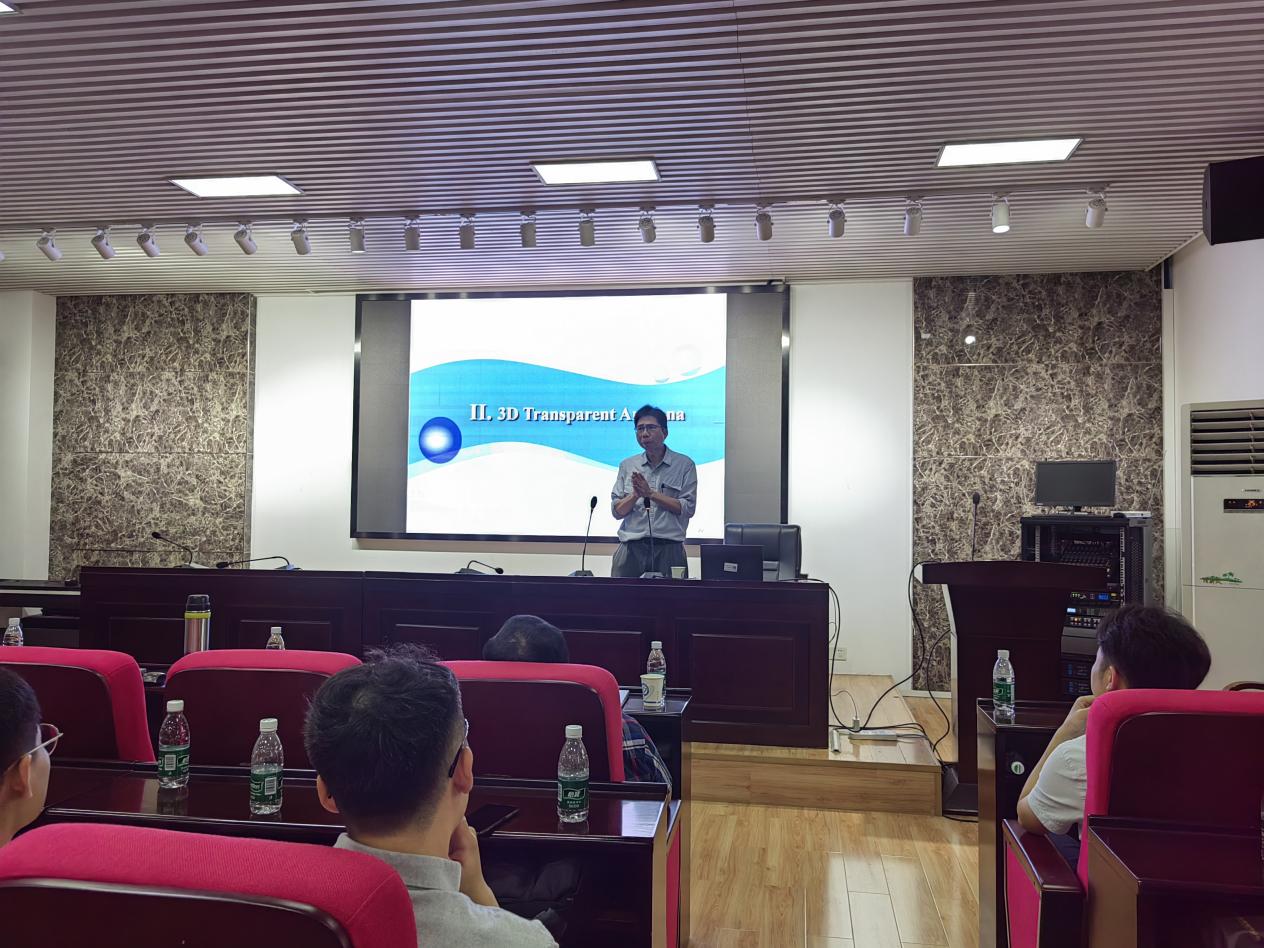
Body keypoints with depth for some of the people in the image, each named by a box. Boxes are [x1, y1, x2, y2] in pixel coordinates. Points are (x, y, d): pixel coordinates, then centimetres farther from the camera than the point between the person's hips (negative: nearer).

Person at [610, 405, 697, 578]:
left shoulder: (684, 465, 4)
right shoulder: (627, 465, 13)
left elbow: (688, 508, -5)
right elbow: (616, 511, 9)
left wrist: (651, 493, -9)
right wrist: (635, 495, -10)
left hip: (668, 549, -2)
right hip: (631, 549, 2)